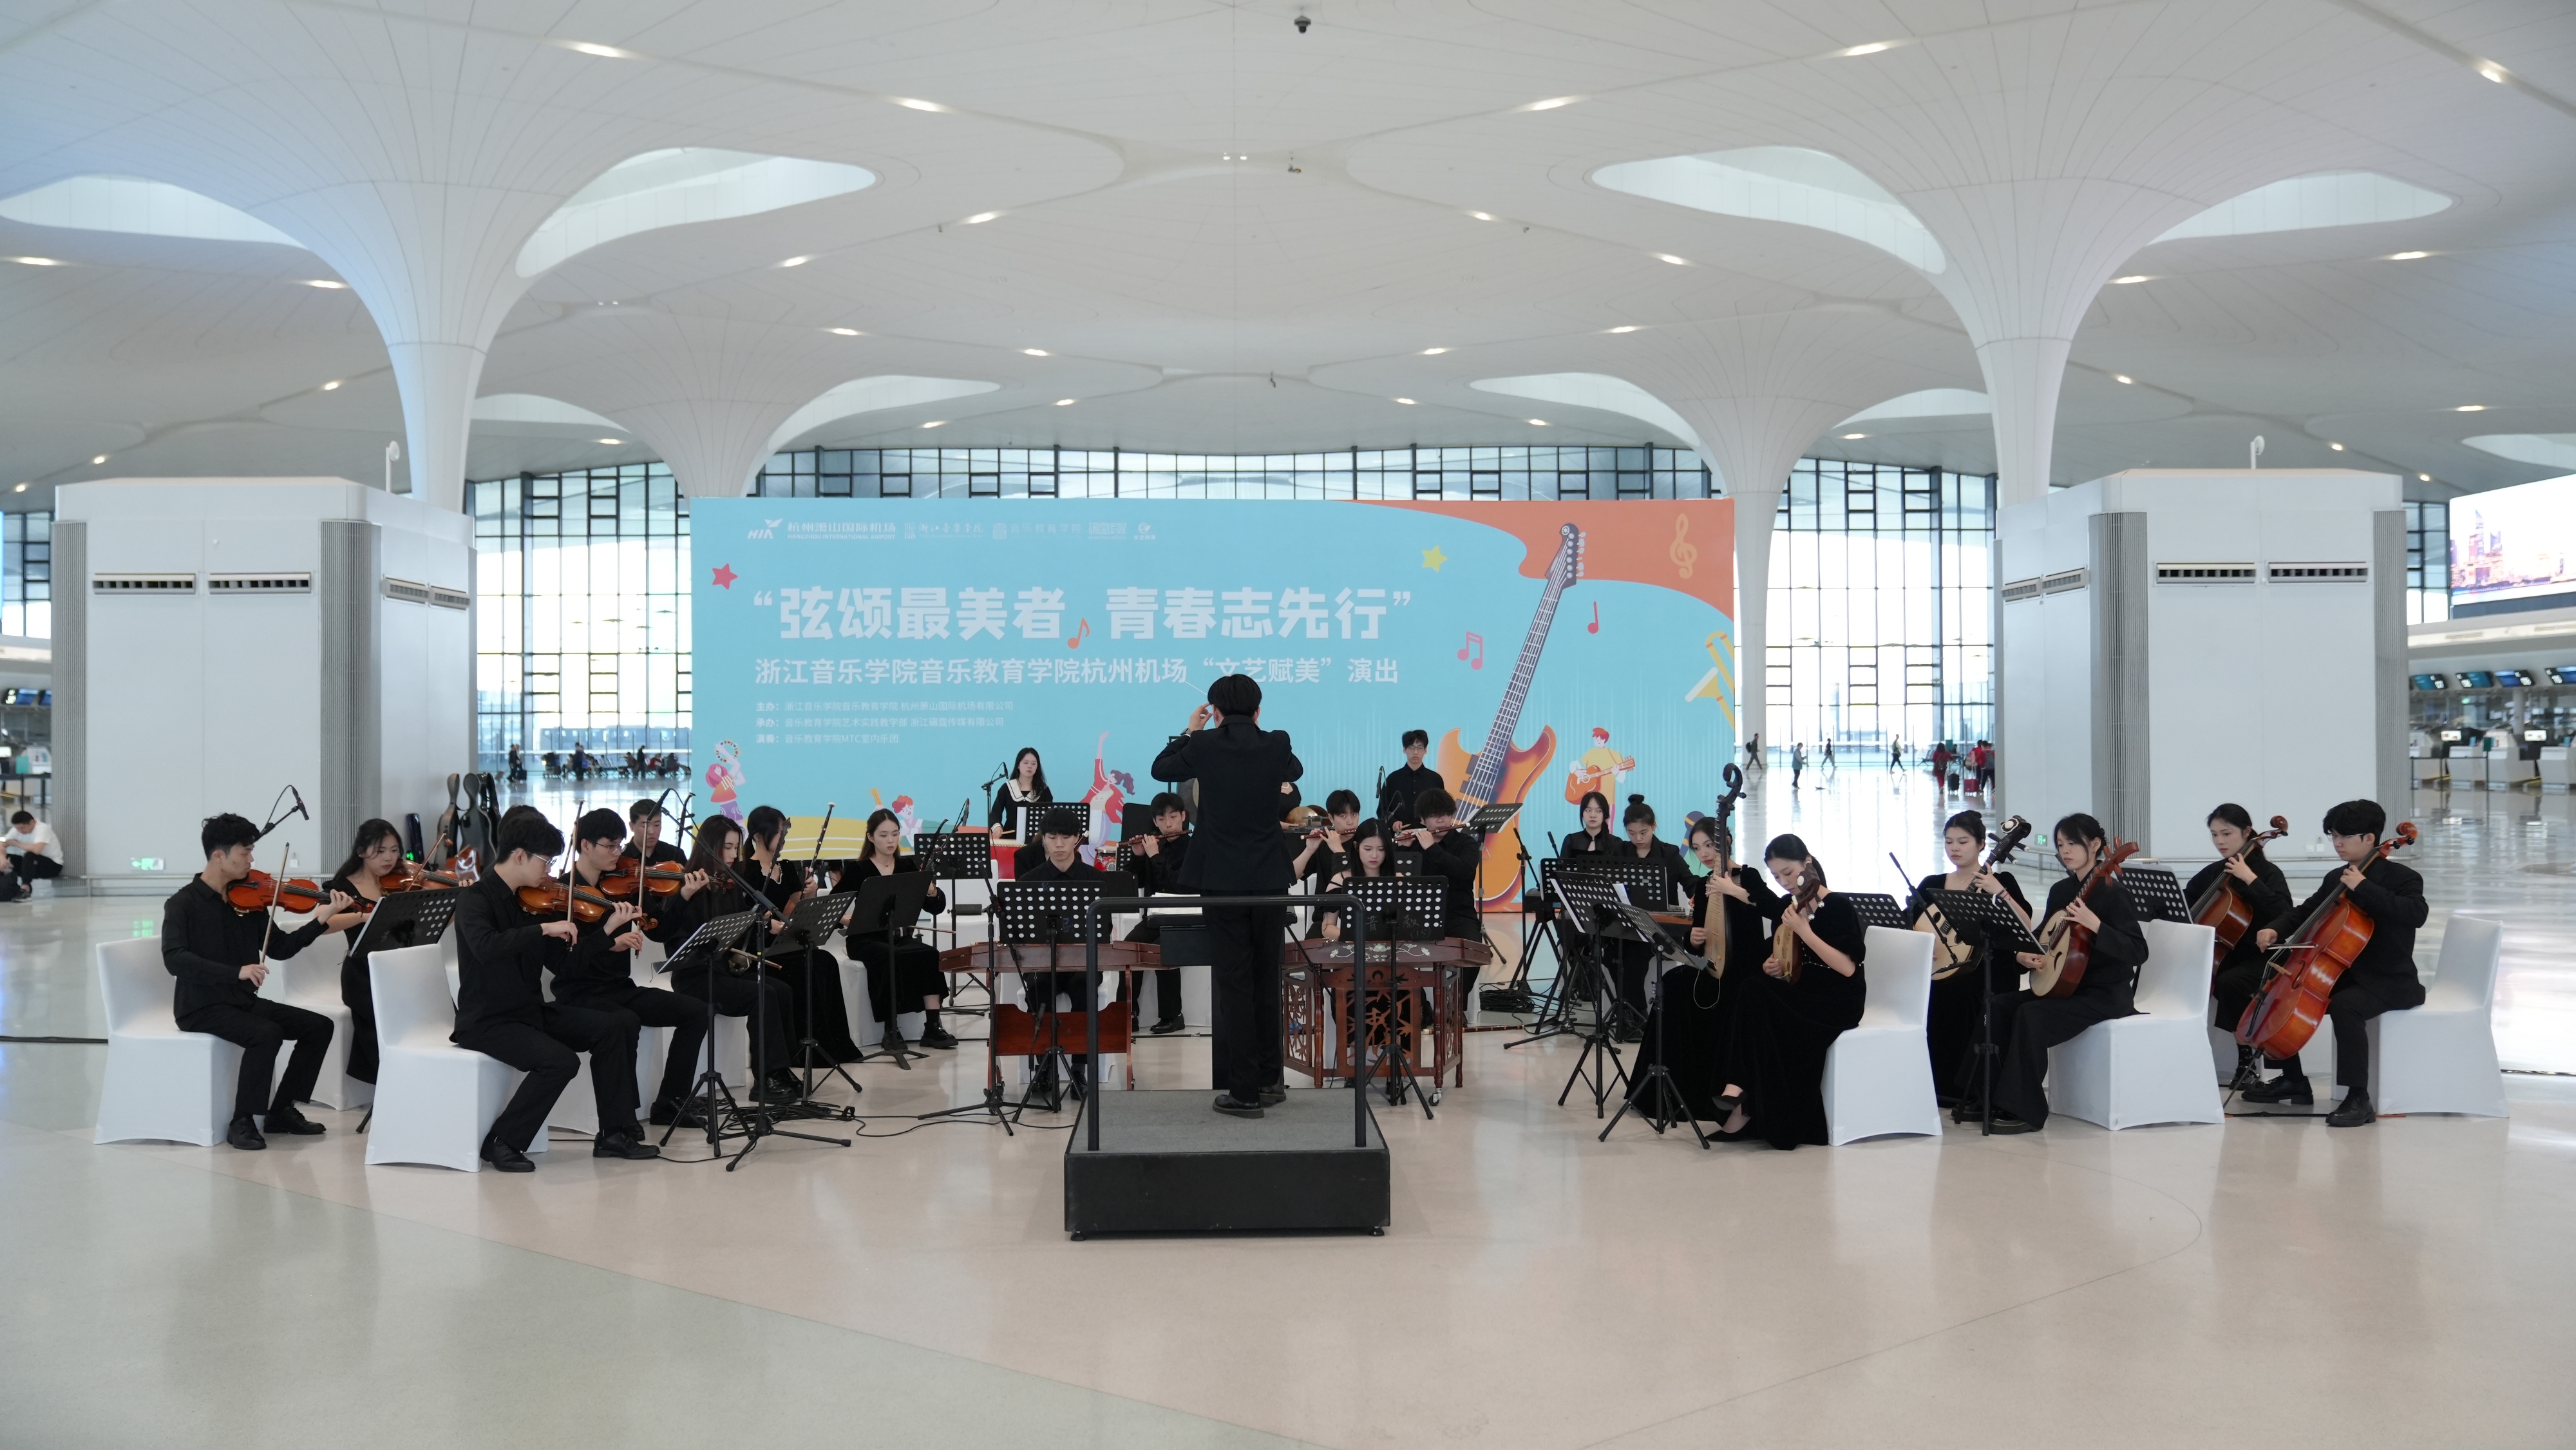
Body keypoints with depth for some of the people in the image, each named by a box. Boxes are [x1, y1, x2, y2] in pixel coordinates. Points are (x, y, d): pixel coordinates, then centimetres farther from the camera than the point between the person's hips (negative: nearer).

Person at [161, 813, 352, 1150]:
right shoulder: (183, 904, -13)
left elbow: (279, 948, 8)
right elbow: (174, 958, -27)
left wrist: (322, 920, -5)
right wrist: (236, 971, -37)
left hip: (243, 1001, 7)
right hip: (201, 1006, -7)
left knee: (319, 1026, -4)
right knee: (266, 1033, -31)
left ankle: (281, 1110, 7)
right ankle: (242, 1122, -16)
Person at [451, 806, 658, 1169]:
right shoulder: (475, 898, -14)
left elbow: (560, 960, 12)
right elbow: (485, 947, -36)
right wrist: (544, 929, -35)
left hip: (531, 1011, 8)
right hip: (487, 1021, -8)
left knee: (616, 1024, -3)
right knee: (560, 1060, -29)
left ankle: (615, 1134, 2)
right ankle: (503, 1142, -10)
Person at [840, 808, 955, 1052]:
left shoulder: (909, 867, 7)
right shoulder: (857, 870, 0)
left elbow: (936, 907, -1)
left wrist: (930, 889, -23)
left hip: (901, 937, 3)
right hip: (867, 939, -3)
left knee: (930, 955, -26)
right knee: (890, 958, -35)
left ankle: (932, 1027, -23)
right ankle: (891, 1031, -24)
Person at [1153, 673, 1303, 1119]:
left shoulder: (1203, 746, -7)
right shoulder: (1277, 745, -3)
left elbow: (1161, 769, 12)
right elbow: (1295, 771, 21)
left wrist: (1190, 731, 23)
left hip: (1222, 881, -2)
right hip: (1270, 878, 2)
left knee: (1234, 983, 1)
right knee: (1267, 979, 15)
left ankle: (1244, 1091, 2)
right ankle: (1272, 1079, 21)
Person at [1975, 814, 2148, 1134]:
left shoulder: (2112, 892, -13)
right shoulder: (2060, 890, 10)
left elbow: (2138, 952, -22)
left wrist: (2094, 924, -34)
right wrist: (2026, 954, -1)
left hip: (2106, 994, -8)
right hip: (2063, 985, 8)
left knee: (2031, 1015, -28)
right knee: (1998, 1005, -9)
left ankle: (2026, 1110, -21)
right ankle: (1992, 1097, -4)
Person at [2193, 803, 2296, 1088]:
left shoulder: (2267, 872, -7)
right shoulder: (2213, 872, 9)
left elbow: (2283, 913, -24)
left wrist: (2250, 879, -26)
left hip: (2258, 958, -5)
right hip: (2221, 954, 5)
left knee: (2227, 983, -34)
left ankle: (2247, 1056, -17)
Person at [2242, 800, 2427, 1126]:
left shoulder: (2402, 877, -10)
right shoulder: (2335, 879, 11)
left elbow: (2417, 914, -29)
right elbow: (2306, 911, 19)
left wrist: (2363, 888, -28)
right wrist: (2276, 929, -2)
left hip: (2391, 981, -8)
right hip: (2345, 974, 8)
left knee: (2344, 1006, -36)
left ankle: (2359, 1099, -30)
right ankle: (2294, 1081, 15)